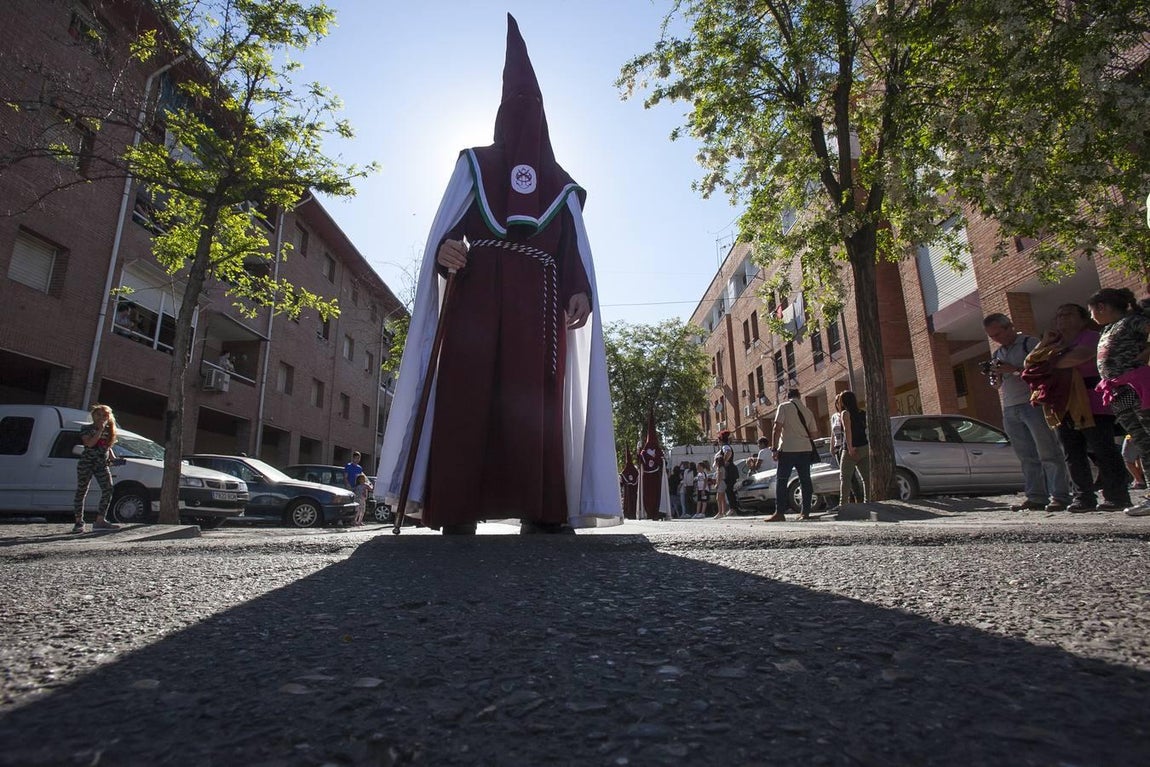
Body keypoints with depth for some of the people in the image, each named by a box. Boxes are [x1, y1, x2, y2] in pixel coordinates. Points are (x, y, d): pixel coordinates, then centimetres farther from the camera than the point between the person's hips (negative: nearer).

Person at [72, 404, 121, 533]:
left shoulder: (108, 430, 13)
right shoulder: (86, 428, 0)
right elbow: (90, 443, -17)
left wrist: (112, 458, 6)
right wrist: (100, 430, -15)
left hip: (102, 465, 4)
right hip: (86, 463, -4)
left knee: (108, 490, -6)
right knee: (81, 491, 0)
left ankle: (100, 520, -2)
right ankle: (79, 522, 6)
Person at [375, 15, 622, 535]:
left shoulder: (561, 186, 27)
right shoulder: (473, 164, 24)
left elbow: (575, 248, 14)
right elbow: (446, 225, 11)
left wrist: (580, 291, -6)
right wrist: (444, 250, -14)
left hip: (537, 301, 1)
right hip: (476, 293, -1)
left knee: (534, 397, -11)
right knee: (467, 392, -14)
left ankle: (541, 511, -13)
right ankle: (457, 510, -15)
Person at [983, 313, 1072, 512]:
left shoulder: (1030, 343, 1)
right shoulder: (996, 355, 20)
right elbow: (997, 386, 24)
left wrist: (1014, 370, -16)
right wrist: (995, 377, 2)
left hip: (1033, 404, -6)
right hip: (1010, 410, 6)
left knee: (1048, 453, -6)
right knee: (1027, 457, 5)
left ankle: (1060, 496, -4)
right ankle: (1036, 497, 7)